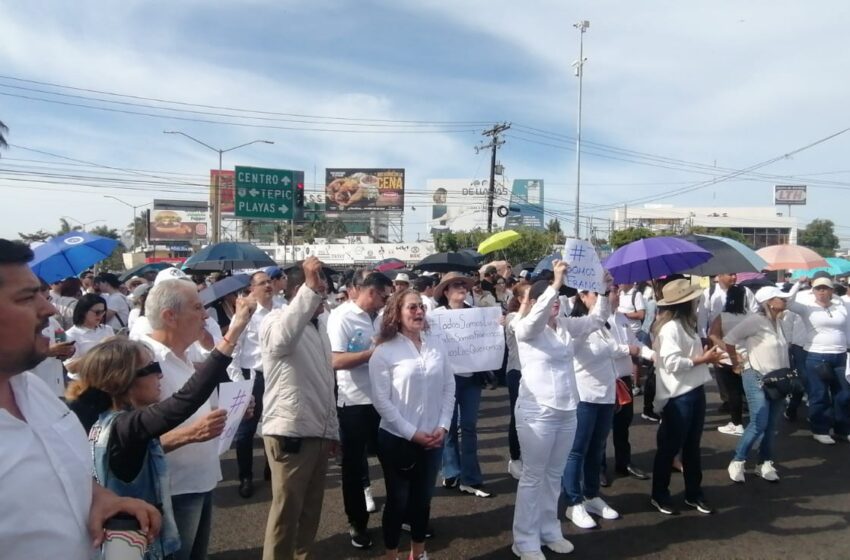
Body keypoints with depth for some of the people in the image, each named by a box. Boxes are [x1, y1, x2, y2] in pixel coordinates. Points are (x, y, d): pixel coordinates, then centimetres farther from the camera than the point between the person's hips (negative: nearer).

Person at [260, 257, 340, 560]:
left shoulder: (319, 327, 15)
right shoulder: (276, 320, -10)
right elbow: (282, 338, -38)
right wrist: (311, 287, -40)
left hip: (318, 432, 8)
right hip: (290, 432, -8)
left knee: (311, 507, 17)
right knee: (286, 510, 3)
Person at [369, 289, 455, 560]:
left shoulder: (436, 345, 2)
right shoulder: (384, 351, -10)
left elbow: (449, 387, 5)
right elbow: (381, 400, -13)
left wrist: (443, 426, -4)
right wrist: (412, 432, -15)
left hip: (433, 437, 4)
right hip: (397, 439, -4)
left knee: (423, 498, 17)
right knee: (398, 500, 9)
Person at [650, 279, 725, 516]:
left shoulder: (687, 323, 12)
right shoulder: (670, 327, -19)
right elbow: (672, 363, -24)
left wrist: (708, 353, 3)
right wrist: (703, 359, -17)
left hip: (695, 391, 9)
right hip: (677, 396, -9)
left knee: (692, 445, 18)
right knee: (670, 447, 5)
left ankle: (694, 494, 31)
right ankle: (659, 495, 20)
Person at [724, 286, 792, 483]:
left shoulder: (779, 321, 9)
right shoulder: (755, 320, -15)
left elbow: (783, 350, 18)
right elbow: (729, 339, -16)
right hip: (757, 379, -7)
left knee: (771, 426, 10)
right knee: (759, 424, -11)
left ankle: (764, 463, 23)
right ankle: (737, 461, 4)